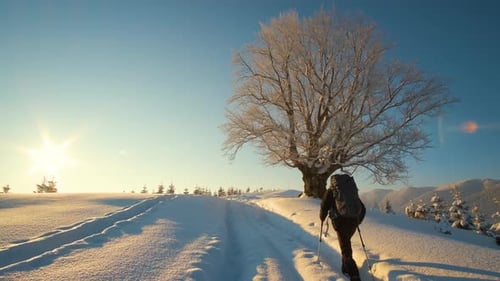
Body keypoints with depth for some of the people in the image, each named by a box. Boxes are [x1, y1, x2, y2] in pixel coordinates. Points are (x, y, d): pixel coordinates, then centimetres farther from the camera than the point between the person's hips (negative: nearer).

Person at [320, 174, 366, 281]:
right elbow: (363, 209, 20)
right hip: (353, 222, 5)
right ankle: (346, 268, 31)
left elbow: (324, 207, 2)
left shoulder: (330, 191, 7)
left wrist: (322, 218, 21)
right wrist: (358, 221, 33)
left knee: (346, 249, 2)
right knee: (346, 243, 26)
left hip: (340, 222, -5)